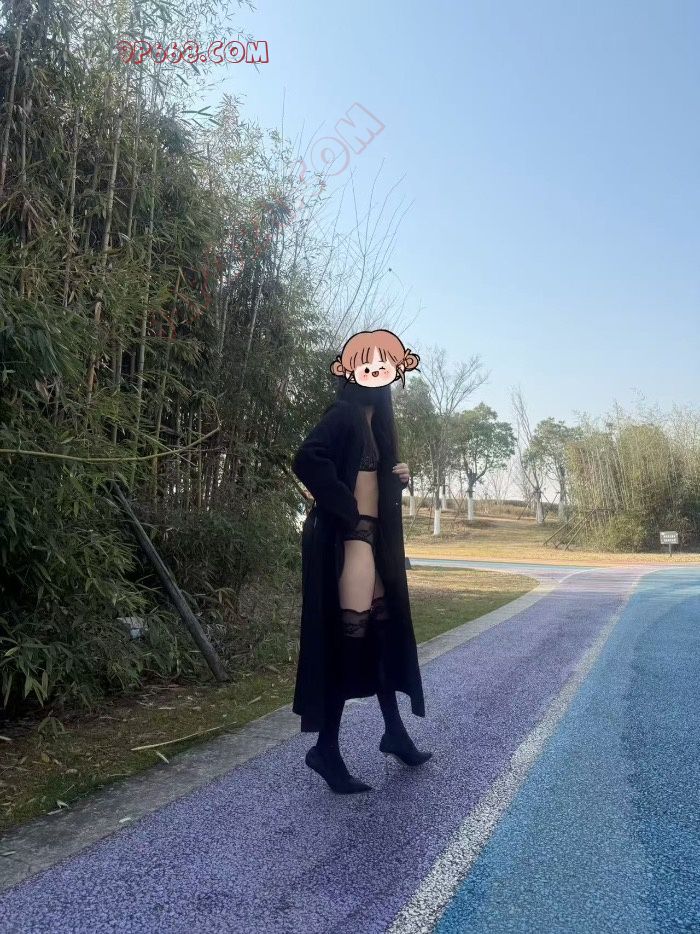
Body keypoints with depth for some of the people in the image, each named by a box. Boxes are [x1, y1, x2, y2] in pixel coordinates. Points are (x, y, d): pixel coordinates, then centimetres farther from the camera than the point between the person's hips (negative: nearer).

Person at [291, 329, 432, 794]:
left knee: (385, 630, 15)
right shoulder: (343, 414, -10)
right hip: (348, 537, -9)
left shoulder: (378, 420, 16)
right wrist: (347, 508, -20)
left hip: (376, 538, 9)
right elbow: (307, 460, -26)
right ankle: (326, 747, 6)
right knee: (350, 636, -6)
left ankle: (394, 730, 29)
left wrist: (400, 477, 1)